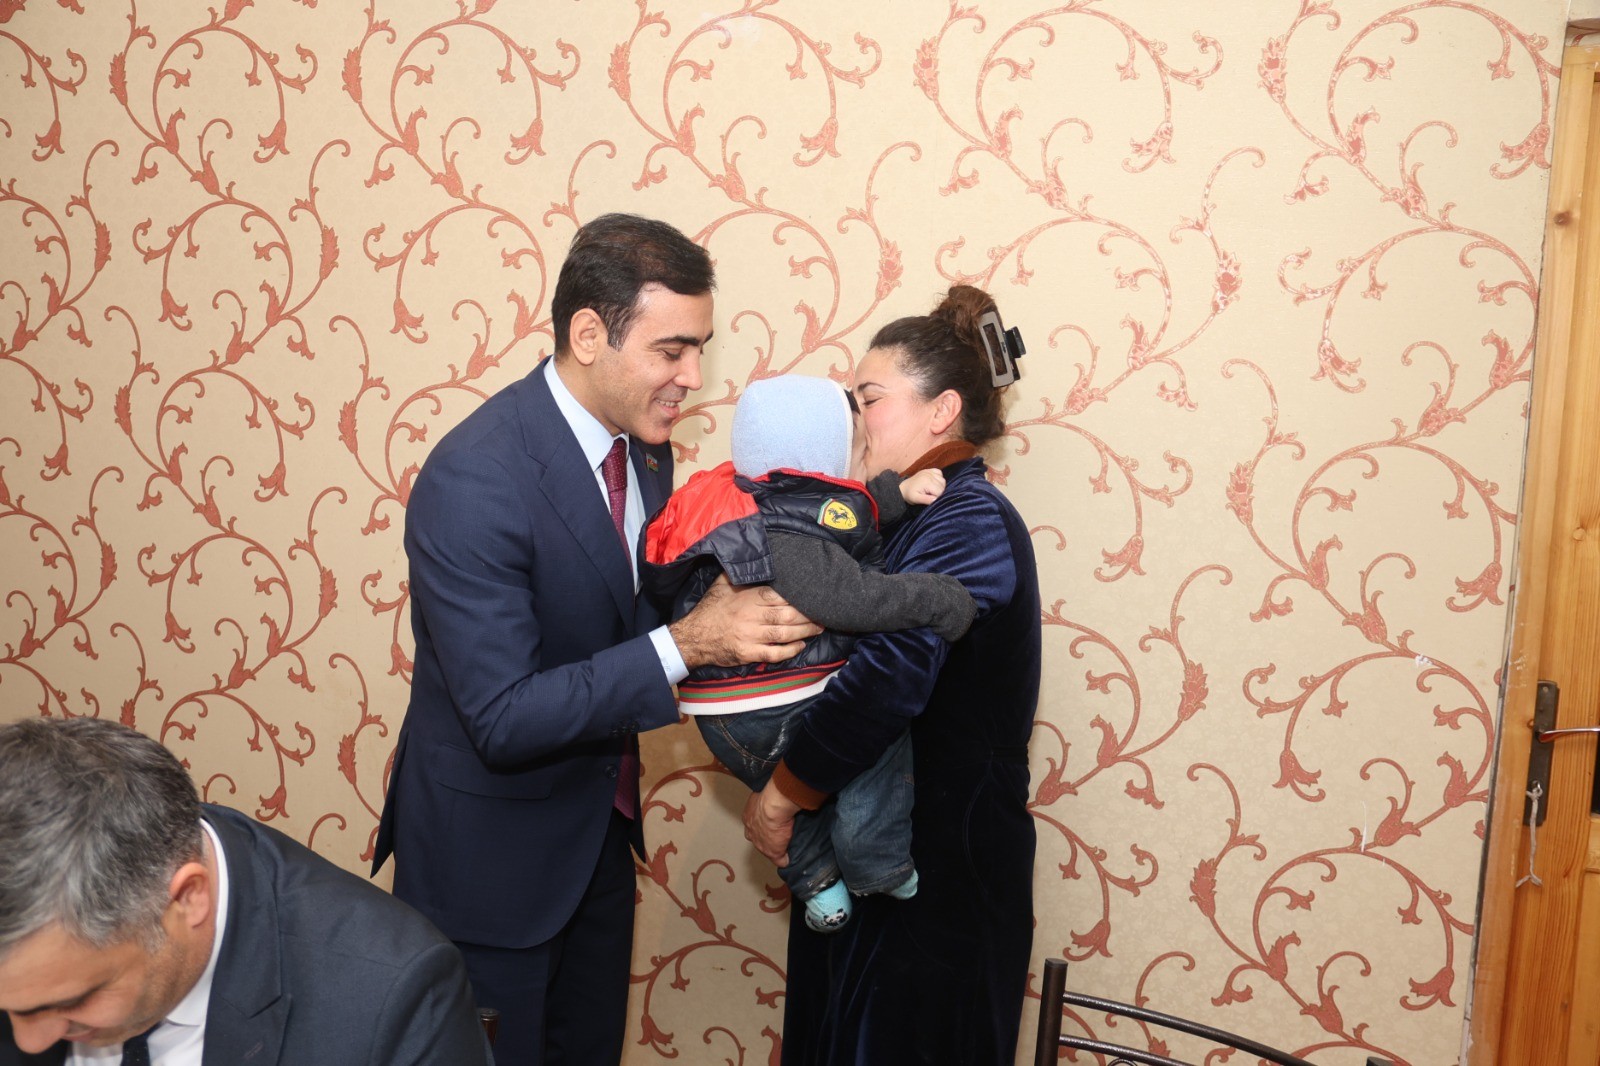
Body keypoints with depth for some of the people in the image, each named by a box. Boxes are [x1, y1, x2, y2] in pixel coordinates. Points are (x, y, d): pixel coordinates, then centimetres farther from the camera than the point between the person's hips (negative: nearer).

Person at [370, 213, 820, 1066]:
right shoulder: (473, 481, -28)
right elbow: (503, 719, -30)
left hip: (599, 828, 7)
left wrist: (727, 609, -11)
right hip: (490, 851, -7)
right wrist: (683, 644, -36)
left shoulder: (643, 441, -4)